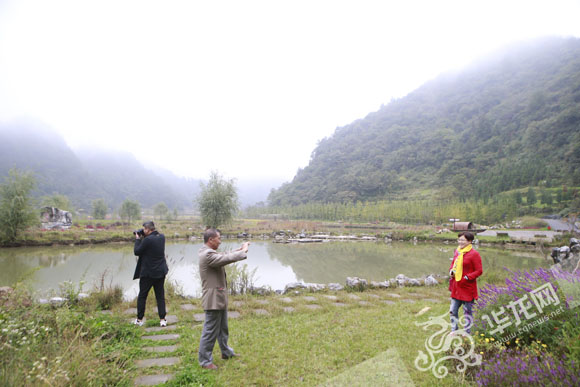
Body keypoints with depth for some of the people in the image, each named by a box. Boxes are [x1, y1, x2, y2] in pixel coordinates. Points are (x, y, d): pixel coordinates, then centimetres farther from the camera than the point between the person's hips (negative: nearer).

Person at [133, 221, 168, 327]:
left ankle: (139, 319, 21)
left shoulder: (147, 240, -20)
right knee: (160, 296, 10)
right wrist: (142, 238, 9)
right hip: (161, 272, 6)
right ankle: (162, 319, 10)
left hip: (148, 273, -5)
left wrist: (137, 239, 0)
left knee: (142, 296, 12)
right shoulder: (162, 237, 0)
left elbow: (137, 252, -10)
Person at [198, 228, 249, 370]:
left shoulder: (209, 252, 9)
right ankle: (205, 361, 18)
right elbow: (228, 258, -28)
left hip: (219, 298, 11)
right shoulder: (207, 254, -25)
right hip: (213, 299, -11)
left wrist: (240, 249, 9)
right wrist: (243, 251, -13)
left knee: (223, 328, 24)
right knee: (210, 331, 3)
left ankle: (226, 352, 40)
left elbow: (225, 256, 19)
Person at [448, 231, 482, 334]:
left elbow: (479, 271, -13)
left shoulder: (474, 254, -14)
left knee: (467, 312, 10)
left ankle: (467, 333, 27)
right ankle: (454, 331, 30)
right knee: (453, 311, 14)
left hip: (467, 288, -7)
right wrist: (451, 271, 1)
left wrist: (467, 277, -21)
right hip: (456, 287, 7)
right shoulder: (457, 251, 8)